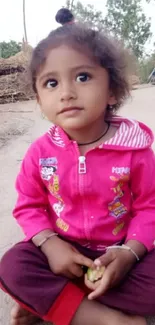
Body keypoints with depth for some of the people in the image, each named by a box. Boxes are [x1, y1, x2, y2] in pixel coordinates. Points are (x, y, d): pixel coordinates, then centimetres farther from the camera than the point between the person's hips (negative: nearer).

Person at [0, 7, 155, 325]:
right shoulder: (40, 152, -11)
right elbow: (29, 206, -1)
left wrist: (129, 252, -23)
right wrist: (50, 244, -19)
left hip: (117, 250, 0)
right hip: (62, 248, 1)